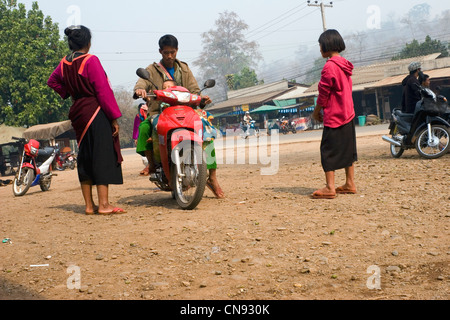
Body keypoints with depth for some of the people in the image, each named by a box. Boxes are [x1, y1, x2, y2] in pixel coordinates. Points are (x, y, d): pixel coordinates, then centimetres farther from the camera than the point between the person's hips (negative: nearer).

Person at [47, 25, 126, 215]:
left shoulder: (64, 63, 7)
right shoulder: (90, 61, -14)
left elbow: (52, 81, 25)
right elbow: (103, 91, -16)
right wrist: (114, 117, -14)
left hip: (78, 113, 7)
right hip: (96, 113, -7)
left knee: (85, 158, 12)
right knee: (102, 157, -4)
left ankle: (89, 205, 15)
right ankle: (104, 205, -6)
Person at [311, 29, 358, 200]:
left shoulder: (330, 66, -15)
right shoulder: (345, 65, 12)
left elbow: (324, 93, -13)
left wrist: (316, 112, 1)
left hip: (334, 116, -9)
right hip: (348, 114, 9)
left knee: (328, 150, -5)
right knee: (347, 149, 13)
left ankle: (330, 188, -7)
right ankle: (350, 184, 18)